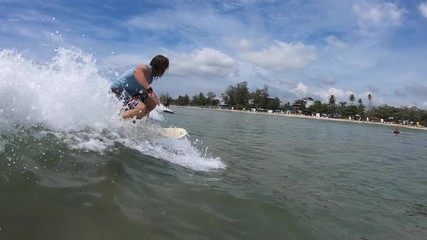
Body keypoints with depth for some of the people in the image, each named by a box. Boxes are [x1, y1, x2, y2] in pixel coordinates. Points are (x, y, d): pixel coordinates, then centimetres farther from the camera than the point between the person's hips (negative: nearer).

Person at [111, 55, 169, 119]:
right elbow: (137, 71, -45)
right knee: (141, 108, -28)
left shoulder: (151, 76, 9)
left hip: (130, 91, 10)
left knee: (152, 104, 4)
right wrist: (150, 89, -51)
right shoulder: (148, 69, -20)